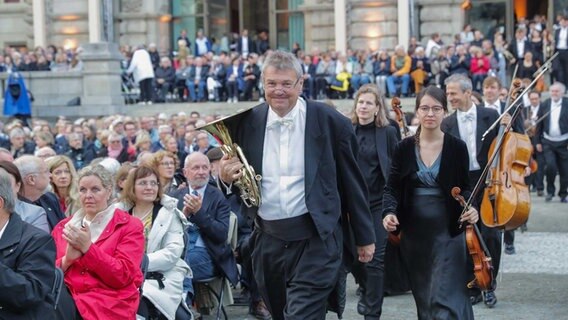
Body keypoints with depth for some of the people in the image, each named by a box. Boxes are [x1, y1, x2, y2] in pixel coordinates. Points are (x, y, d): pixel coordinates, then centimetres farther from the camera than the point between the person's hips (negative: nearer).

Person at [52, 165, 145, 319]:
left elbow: (123, 276, -6)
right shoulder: (63, 227, 19)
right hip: (68, 296, 3)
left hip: (108, 302, -3)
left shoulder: (129, 225, 7)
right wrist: (66, 260, -9)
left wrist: (87, 248, -13)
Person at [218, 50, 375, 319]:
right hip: (268, 240, 4)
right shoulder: (247, 122, 3)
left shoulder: (330, 122, -5)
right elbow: (240, 183, 13)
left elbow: (352, 182, 2)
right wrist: (226, 177, -11)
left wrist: (364, 237, 5)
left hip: (315, 240, -4)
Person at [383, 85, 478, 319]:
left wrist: (470, 208, -14)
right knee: (423, 296, 11)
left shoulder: (457, 148, -2)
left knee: (445, 297, -10)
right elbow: (392, 188, 3)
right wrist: (389, 212, -15)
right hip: (414, 232, 3)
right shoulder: (404, 148, 1)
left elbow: (465, 187, 6)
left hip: (447, 230, -3)